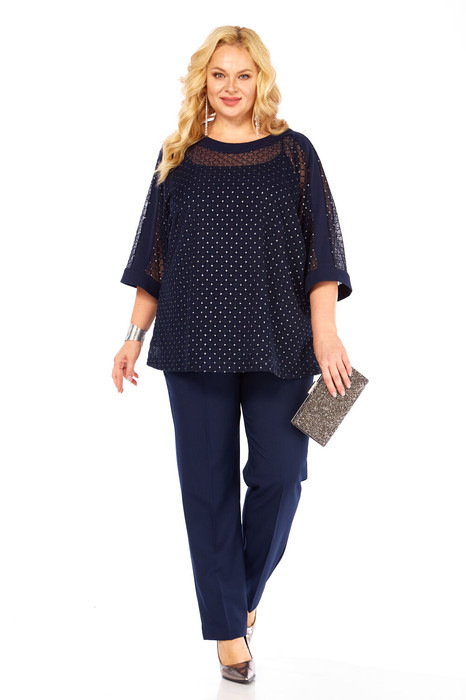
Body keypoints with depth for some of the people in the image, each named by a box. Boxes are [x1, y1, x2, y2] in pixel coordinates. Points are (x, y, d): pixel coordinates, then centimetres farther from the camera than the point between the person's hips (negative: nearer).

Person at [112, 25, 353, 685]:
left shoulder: (293, 153, 5)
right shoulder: (179, 158, 10)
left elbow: (321, 250, 1)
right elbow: (155, 258, 12)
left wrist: (325, 334, -9)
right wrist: (134, 337, 8)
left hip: (278, 344, -1)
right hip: (196, 345, 1)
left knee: (280, 474, -2)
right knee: (208, 482, 3)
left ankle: (245, 590, 26)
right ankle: (228, 626, 16)